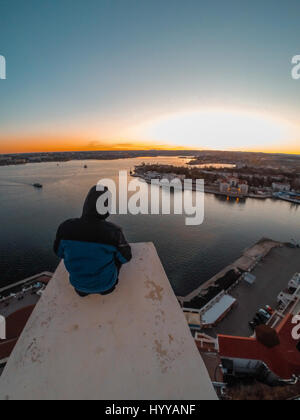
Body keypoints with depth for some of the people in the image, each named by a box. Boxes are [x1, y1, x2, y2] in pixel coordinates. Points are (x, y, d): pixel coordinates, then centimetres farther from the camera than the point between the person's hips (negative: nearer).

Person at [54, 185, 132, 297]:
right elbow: (125, 257, -12)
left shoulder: (65, 228, -23)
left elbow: (60, 252, -2)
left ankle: (82, 288, 28)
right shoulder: (113, 232, -30)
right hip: (104, 281, -2)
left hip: (77, 280, 3)